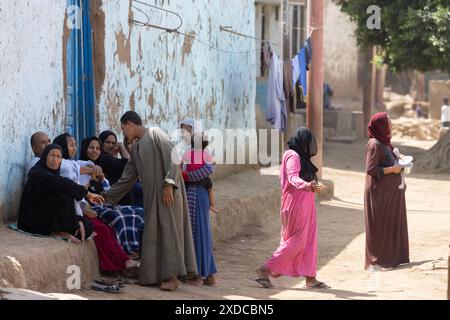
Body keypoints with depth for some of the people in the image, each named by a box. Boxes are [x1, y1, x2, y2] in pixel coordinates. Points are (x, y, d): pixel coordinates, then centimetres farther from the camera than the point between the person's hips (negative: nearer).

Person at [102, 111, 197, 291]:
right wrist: (108, 196, 25)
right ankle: (154, 275, 10)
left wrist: (169, 183, -22)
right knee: (153, 233, 6)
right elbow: (126, 179, 24)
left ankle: (172, 276, -6)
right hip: (151, 196, 8)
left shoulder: (155, 134, -3)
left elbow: (173, 158, -13)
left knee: (169, 229, -7)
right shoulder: (136, 149, 20)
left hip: (167, 192, -8)